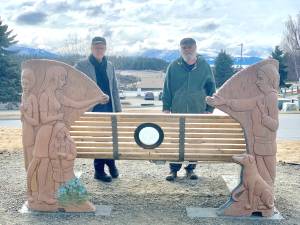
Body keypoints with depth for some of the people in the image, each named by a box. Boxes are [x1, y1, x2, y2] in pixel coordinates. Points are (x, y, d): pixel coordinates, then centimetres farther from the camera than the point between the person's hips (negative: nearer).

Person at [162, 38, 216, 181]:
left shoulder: (204, 66, 3)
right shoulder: (174, 66, 2)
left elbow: (211, 88, 7)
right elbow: (167, 88, 5)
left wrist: (209, 109, 3)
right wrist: (166, 107, 0)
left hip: (198, 112, 1)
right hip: (177, 112, 0)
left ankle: (190, 169, 22)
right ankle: (174, 170, 15)